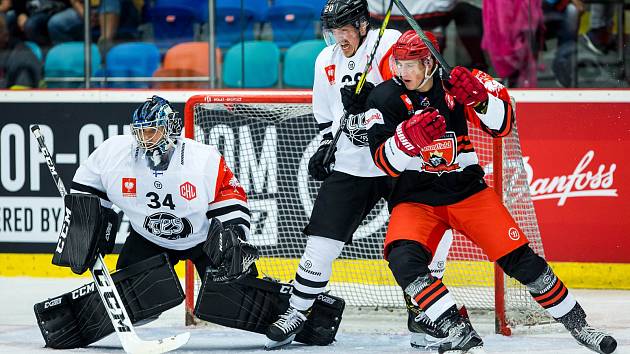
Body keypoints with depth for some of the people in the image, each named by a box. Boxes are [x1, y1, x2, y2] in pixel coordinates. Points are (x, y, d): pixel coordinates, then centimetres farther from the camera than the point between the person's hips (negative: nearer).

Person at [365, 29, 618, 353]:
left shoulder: (455, 85, -7)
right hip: (414, 199, -1)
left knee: (520, 259, -4)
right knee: (404, 259, -29)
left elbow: (502, 124, -12)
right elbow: (385, 162, -16)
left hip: (467, 189, 1)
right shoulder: (385, 98, -9)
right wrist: (409, 136, -35)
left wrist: (478, 97, -30)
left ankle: (576, 324, 12)